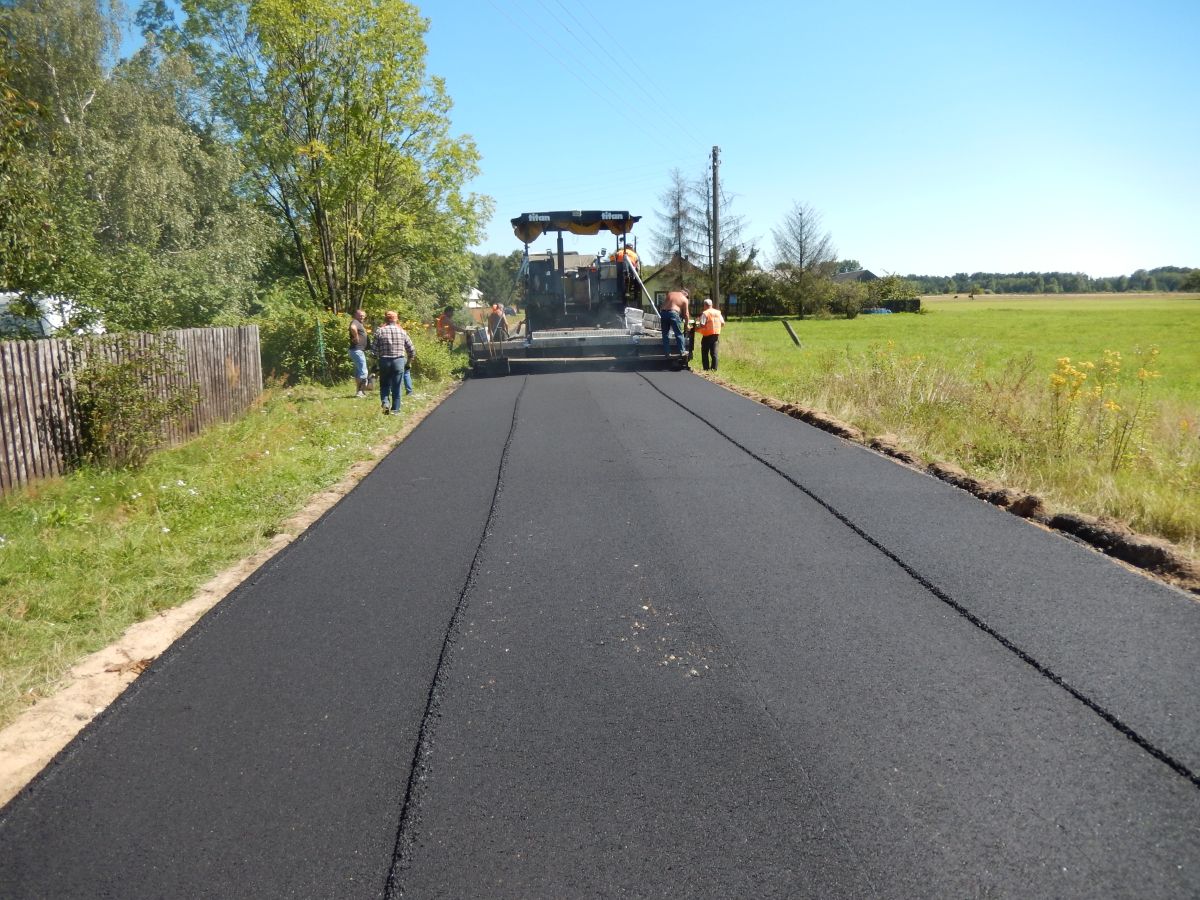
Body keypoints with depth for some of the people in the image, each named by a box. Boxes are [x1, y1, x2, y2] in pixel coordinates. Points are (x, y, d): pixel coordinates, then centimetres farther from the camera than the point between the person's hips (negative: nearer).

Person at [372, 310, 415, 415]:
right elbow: (411, 350, 4)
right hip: (399, 361, 0)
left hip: (384, 361, 0)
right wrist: (408, 361, 18)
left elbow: (375, 349, -6)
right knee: (396, 387, 7)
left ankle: (385, 402, -7)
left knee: (384, 385, 14)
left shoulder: (380, 331, -2)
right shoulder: (402, 331, 2)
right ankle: (395, 409, 10)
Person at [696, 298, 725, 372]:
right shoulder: (718, 312, 8)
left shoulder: (705, 313, -11)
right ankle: (714, 368, 7)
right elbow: (722, 323, 9)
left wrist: (696, 328, -3)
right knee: (714, 352, 9)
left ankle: (706, 369, 2)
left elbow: (702, 325, -20)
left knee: (705, 352, 5)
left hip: (707, 335, -5)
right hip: (716, 334, 5)